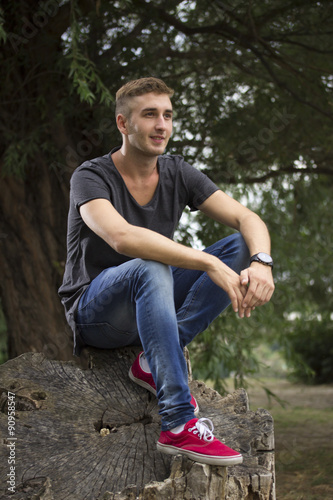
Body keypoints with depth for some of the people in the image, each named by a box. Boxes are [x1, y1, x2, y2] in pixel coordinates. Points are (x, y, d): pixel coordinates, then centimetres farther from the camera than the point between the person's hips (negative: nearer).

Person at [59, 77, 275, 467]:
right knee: (151, 268, -39)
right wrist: (211, 265, -42)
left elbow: (248, 219, -6)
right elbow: (122, 237, -36)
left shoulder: (177, 173, 1)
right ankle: (179, 424, -41)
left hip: (150, 307, 6)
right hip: (94, 313, -6)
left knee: (243, 246, -11)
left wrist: (261, 263, -30)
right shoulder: (90, 177, -15)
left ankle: (154, 360, -19)